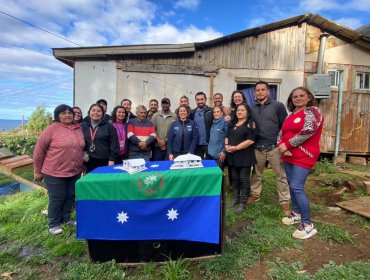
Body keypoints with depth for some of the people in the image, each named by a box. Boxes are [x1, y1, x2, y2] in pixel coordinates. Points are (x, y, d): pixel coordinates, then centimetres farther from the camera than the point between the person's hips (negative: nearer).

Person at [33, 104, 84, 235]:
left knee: (70, 196, 16)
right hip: (55, 172, -5)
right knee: (56, 199, 7)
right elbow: (39, 149, -8)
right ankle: (54, 224, 25)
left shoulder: (79, 129, 4)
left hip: (75, 172, 5)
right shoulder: (52, 129, -10)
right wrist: (37, 171, -5)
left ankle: (66, 218, 36)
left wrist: (82, 165, 14)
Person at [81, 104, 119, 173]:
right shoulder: (83, 126, 9)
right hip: (88, 162, 3)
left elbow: (114, 145, -3)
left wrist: (111, 160, -8)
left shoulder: (109, 127, 1)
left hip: (104, 162, -2)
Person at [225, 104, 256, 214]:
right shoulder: (233, 124, 15)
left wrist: (235, 148, -19)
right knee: (235, 178, 15)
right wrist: (227, 145, -3)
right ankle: (235, 198, 29)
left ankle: (242, 203, 11)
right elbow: (227, 136, 18)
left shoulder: (250, 124, -7)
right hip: (233, 156, 7)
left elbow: (250, 140, -18)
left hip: (245, 156, -7)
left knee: (244, 179, 1)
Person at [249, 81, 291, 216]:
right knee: (256, 174, 16)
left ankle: (284, 202, 17)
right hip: (257, 148, 3)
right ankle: (255, 194, 34)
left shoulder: (278, 106, -2)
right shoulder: (252, 108, 8)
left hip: (274, 147, -2)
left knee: (281, 176, 5)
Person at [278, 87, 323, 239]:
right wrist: (282, 145, -10)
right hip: (289, 156, 8)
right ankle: (296, 214, 30)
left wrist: (286, 145, -17)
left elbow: (307, 132, -23)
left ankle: (308, 225, -2)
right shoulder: (291, 115, 14)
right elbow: (283, 132, 12)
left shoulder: (312, 111, -9)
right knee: (292, 185, 14)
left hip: (304, 156, -8)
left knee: (297, 187, -13)